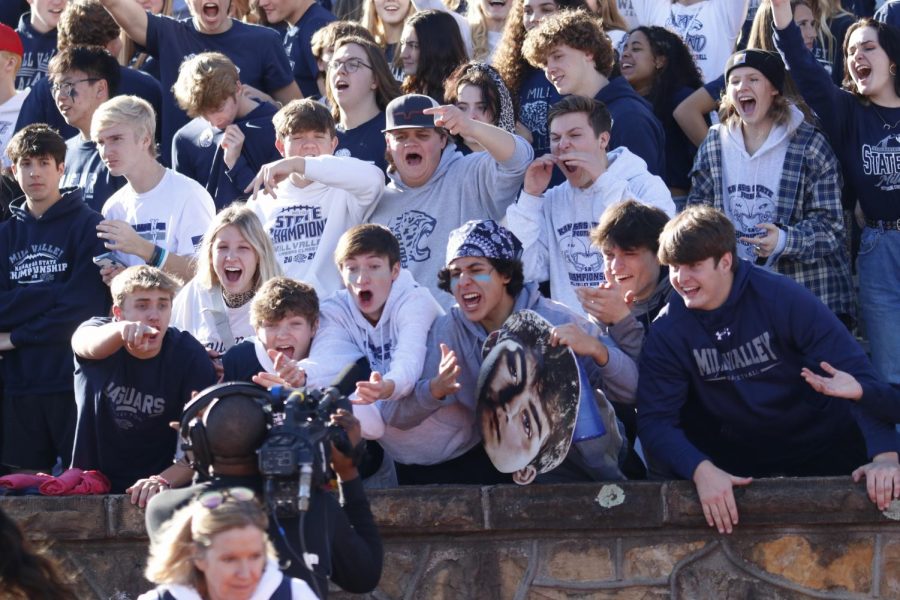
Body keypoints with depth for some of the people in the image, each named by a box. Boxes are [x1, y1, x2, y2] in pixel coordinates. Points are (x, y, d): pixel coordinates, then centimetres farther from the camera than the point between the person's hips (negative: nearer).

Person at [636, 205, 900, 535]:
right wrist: (702, 470, -36)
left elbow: (854, 371, -19)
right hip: (733, 455, 3)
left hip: (818, 444, -3)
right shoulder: (667, 331, -9)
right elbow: (655, 418, -16)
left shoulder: (782, 298, -16)